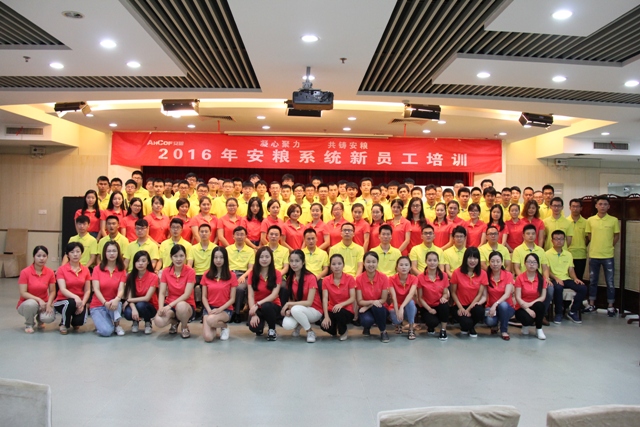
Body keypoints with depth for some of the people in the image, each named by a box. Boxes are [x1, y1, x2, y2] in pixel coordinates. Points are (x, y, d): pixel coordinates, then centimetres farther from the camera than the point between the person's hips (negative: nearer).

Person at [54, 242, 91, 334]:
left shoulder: (85, 270, 2)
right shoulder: (62, 269, -7)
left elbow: (87, 291, 1)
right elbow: (63, 289, -18)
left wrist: (82, 304, -17)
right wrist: (75, 297, -35)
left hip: (80, 301, 2)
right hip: (63, 301, -2)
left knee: (80, 321, -26)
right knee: (70, 303, -38)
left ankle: (74, 322, 16)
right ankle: (64, 324, -5)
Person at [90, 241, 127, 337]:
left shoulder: (122, 271, 0)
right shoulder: (97, 269, -3)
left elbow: (121, 290, -13)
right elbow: (96, 289, -12)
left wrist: (116, 300, -36)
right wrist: (105, 302, -30)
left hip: (113, 303, 2)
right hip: (98, 306, -2)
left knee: (116, 303, -37)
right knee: (106, 331, -27)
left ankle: (117, 325, -11)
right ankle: (102, 322, 7)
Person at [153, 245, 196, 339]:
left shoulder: (190, 272, -12)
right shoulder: (166, 271, -2)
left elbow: (187, 294, -17)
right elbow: (162, 293, -5)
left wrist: (170, 305, -26)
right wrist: (161, 308, -23)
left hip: (186, 305, -2)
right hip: (169, 304, 3)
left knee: (181, 306, -40)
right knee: (158, 321, -29)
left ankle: (185, 327, -5)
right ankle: (174, 322, 10)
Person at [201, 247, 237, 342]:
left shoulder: (231, 276, -5)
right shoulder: (206, 275, 2)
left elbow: (232, 299, -4)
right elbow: (204, 297, 3)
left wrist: (220, 309, -18)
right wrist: (209, 310, -14)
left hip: (225, 310, -2)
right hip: (210, 308, 2)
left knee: (211, 320, -36)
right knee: (208, 337, -21)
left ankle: (224, 326, 1)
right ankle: (214, 327, 17)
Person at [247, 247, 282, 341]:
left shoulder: (277, 274, -9)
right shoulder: (252, 273, -6)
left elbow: (274, 295, -18)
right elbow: (251, 295, -10)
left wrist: (258, 304, -29)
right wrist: (254, 314, -21)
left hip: (272, 305, -1)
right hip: (257, 306, 1)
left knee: (266, 306, -38)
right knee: (254, 327, -28)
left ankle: (272, 330, -8)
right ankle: (260, 327, 13)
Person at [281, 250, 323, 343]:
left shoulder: (311, 278, -18)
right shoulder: (290, 278, -1)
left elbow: (309, 302, -21)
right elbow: (291, 298, 3)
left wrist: (289, 304, -22)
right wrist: (289, 309, -18)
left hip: (314, 311, -4)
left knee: (296, 309, -36)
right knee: (287, 325, -27)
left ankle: (310, 331, -11)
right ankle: (298, 325, 9)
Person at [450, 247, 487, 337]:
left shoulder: (482, 274, -4)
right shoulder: (457, 273, -9)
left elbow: (480, 294, -6)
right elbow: (453, 293, -3)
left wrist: (468, 309, -15)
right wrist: (460, 308, -15)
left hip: (474, 305, 2)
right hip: (460, 306, -2)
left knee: (479, 311, -33)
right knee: (467, 322, -31)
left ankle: (471, 328, 3)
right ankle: (464, 327, 12)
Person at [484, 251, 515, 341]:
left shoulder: (508, 275, -9)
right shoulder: (486, 276, -5)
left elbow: (507, 294, -21)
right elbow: (485, 295, -9)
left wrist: (496, 304, -36)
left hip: (507, 307, 0)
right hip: (491, 307, 0)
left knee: (503, 305, -36)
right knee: (489, 321, -32)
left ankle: (504, 331, -11)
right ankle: (494, 325, 8)